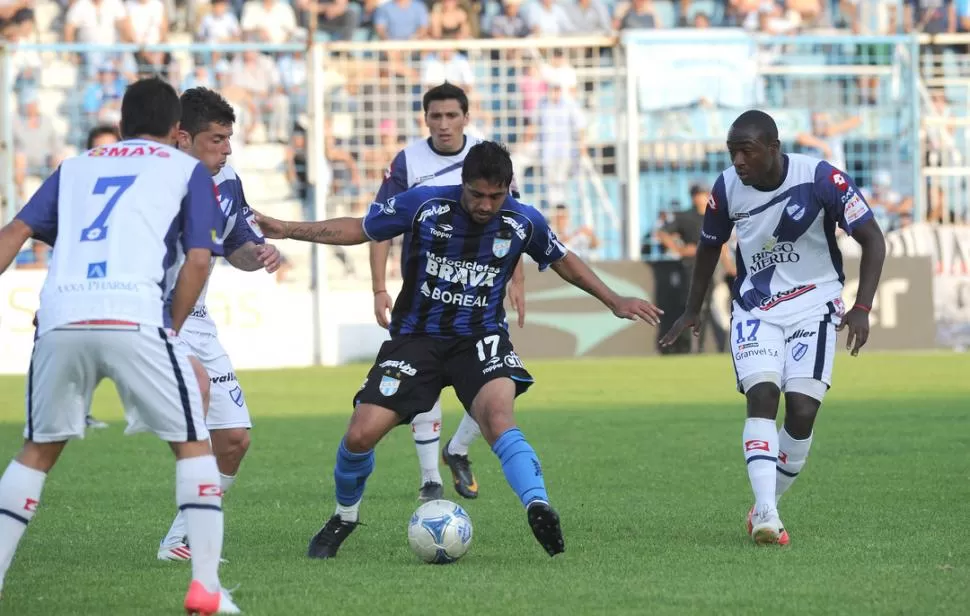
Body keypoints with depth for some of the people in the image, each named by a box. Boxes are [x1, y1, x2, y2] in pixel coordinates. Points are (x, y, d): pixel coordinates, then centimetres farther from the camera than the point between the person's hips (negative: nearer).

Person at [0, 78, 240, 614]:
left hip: (59, 318, 3)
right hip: (134, 315, -3)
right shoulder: (187, 170, 19)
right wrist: (171, 330, 17)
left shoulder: (75, 167, 29)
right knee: (192, 443, 10)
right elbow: (198, 260, 8)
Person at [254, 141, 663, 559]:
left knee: (498, 416, -33)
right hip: (416, 336, 1)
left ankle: (539, 509, -44)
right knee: (361, 434, -10)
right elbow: (359, 230, 2)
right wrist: (287, 230, -2)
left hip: (480, 339, 0)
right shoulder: (424, 204, -11)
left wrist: (614, 302, 12)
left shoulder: (524, 222, -6)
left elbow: (563, 261, 14)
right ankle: (345, 516, 18)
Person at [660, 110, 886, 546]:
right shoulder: (727, 188, -8)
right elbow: (709, 248, 13)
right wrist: (692, 313, 19)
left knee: (802, 411, -10)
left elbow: (872, 240, -10)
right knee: (762, 397, -19)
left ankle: (766, 507, 9)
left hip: (814, 306, -1)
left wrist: (861, 308, -20)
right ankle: (765, 516, -28)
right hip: (756, 310, 1)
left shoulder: (821, 179, -18)